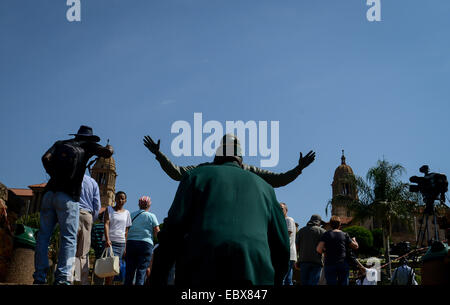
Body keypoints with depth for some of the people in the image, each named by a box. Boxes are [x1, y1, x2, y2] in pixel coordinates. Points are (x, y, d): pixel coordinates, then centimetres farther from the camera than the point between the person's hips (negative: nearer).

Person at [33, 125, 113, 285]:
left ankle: (39, 277, 1)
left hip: (50, 192, 4)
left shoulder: (60, 143, 20)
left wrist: (53, 174, 17)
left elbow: (46, 158, 4)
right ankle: (62, 278, -16)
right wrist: (109, 148, 20)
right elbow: (107, 153, -2)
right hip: (68, 197, -4)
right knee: (69, 238, -5)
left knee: (43, 236, 6)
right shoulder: (88, 145, 11)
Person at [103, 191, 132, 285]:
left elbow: (126, 231, 13)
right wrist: (107, 239, -20)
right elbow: (106, 224, -6)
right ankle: (107, 284, -14)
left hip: (121, 242, 3)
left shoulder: (126, 213, 14)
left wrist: (125, 247, 7)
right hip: (109, 241, -3)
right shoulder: (109, 209, 6)